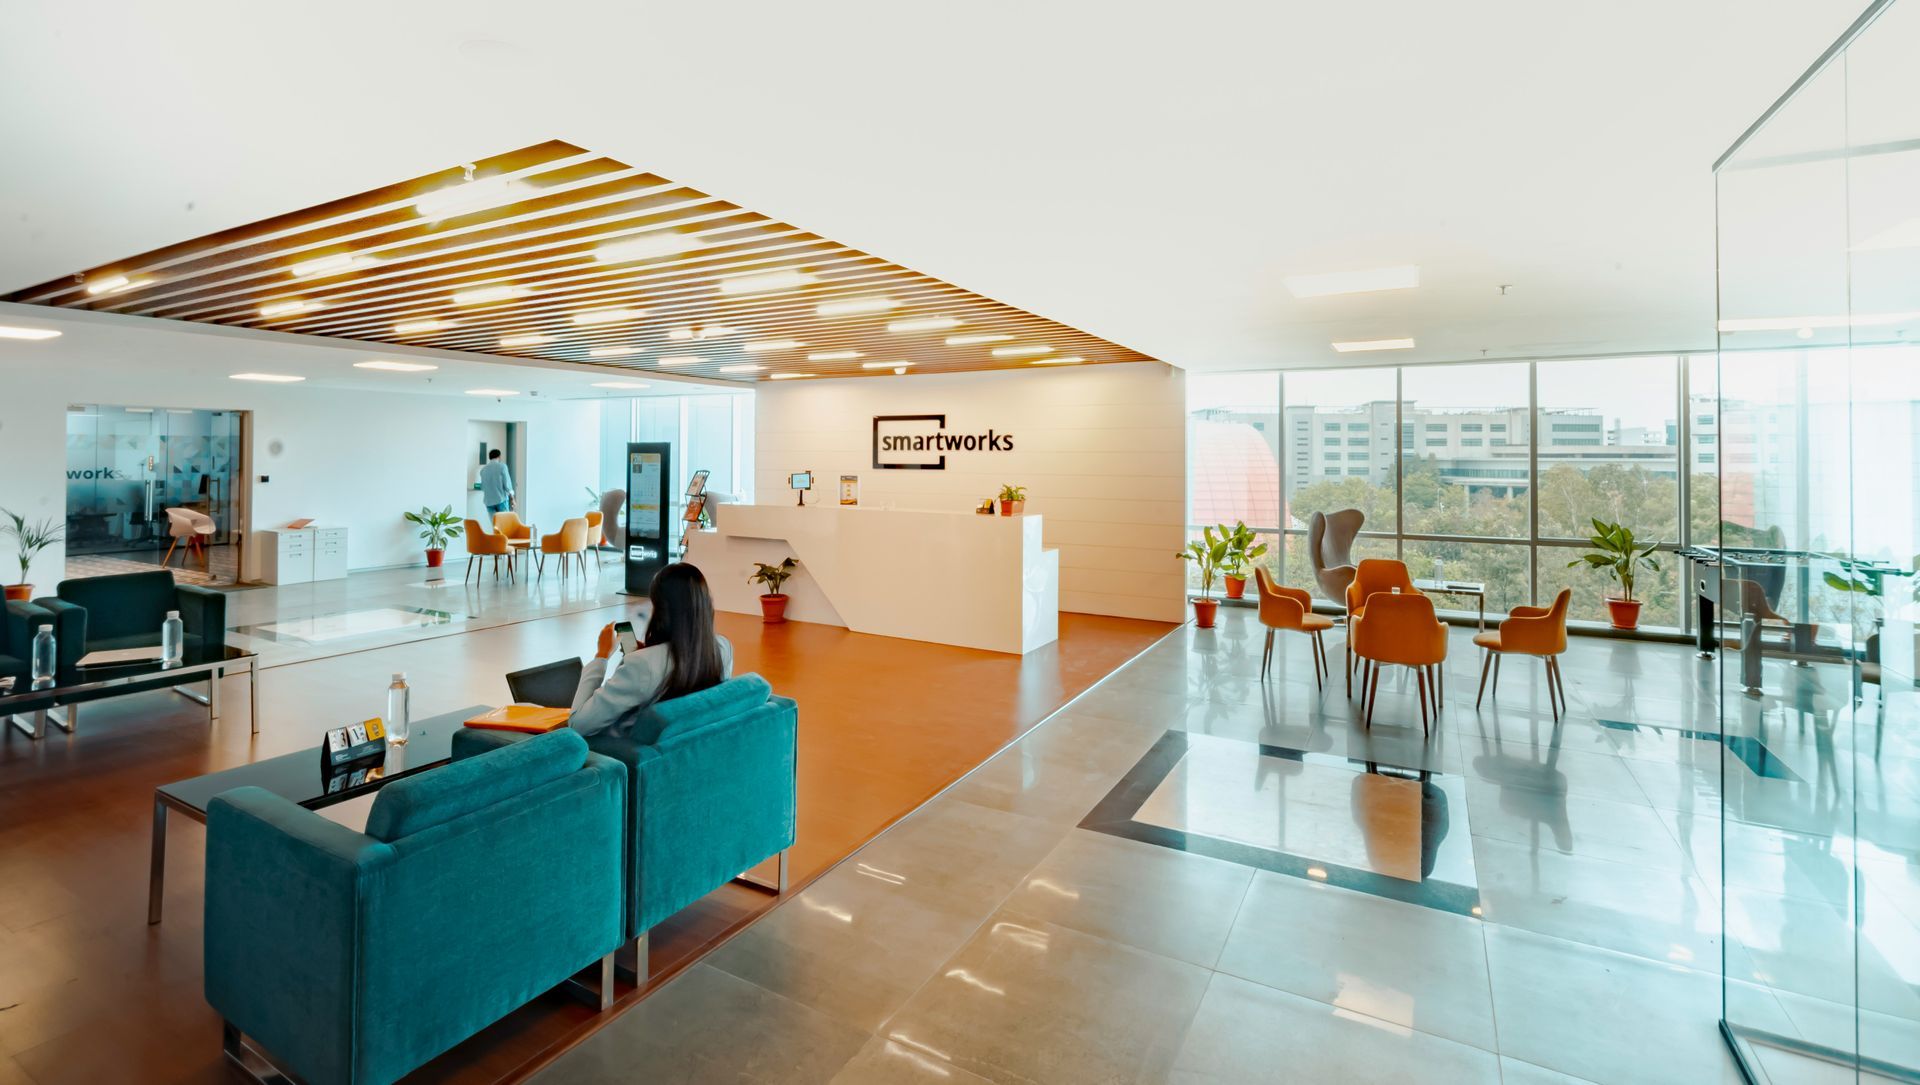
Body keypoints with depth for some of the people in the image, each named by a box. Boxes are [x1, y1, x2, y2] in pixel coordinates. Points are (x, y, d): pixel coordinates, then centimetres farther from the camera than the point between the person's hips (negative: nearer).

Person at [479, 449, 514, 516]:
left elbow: (482, 487, 13)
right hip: (501, 499, -4)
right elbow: (507, 483, -8)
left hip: (489, 501, 4)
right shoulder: (502, 466, -4)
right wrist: (512, 498, -2)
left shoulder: (483, 470, 9)